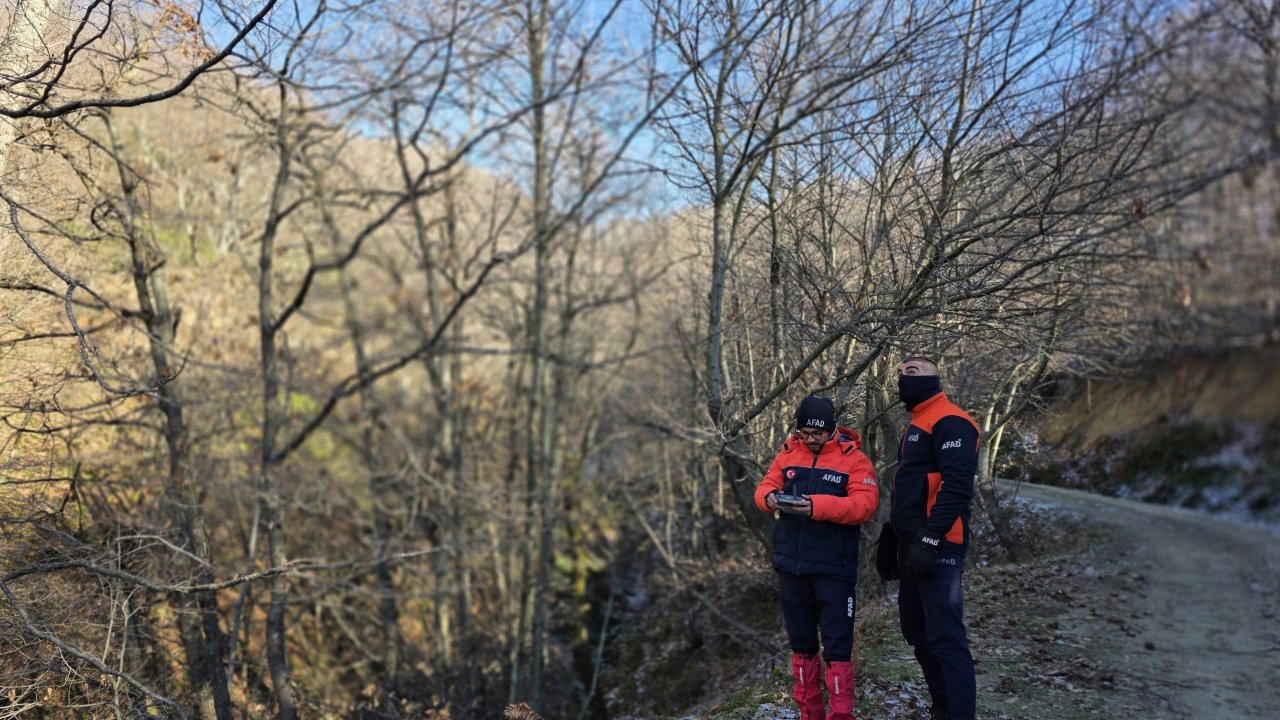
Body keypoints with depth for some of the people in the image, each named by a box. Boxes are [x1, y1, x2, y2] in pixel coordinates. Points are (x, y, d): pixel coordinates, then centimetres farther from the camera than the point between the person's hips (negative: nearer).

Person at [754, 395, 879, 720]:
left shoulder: (854, 459, -7)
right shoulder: (788, 453, 7)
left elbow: (866, 503, -18)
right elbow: (764, 486, 8)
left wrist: (818, 506, -31)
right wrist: (769, 497, -17)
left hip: (833, 569, -5)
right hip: (791, 566, 5)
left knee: (837, 645, -2)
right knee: (801, 642, 14)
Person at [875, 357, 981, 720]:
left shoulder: (950, 422, -11)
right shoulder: (914, 427, 21)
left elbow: (956, 485, -21)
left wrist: (930, 540, -25)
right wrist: (889, 538, 21)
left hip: (936, 548, -10)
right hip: (912, 546, 10)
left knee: (945, 637, -10)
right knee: (917, 633, 15)